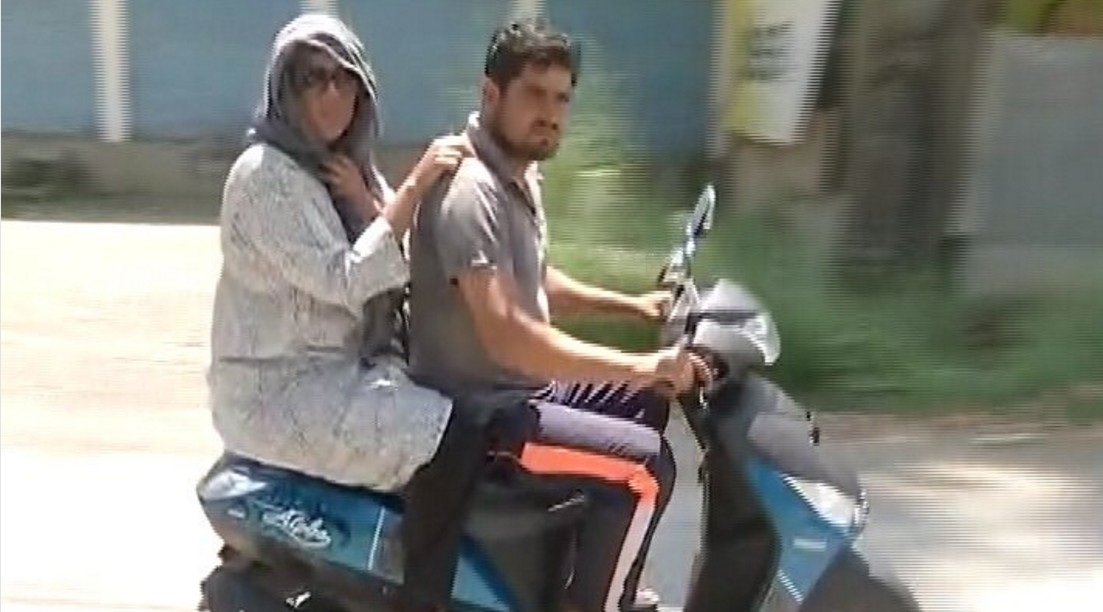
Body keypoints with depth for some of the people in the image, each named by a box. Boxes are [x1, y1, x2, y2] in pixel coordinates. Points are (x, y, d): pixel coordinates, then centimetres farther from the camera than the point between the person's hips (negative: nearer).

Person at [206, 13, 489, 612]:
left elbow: (399, 269, 5)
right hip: (280, 391, -9)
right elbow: (343, 281, -25)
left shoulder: (350, 164, 10)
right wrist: (414, 187, -27)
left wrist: (365, 201, -11)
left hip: (347, 367, 9)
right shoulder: (264, 172, -16)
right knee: (453, 440, -24)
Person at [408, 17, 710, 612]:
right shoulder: (471, 190, -25)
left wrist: (630, 304, 14)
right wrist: (642, 365, -32)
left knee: (644, 403, 22)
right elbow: (505, 333, -34)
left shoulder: (519, 173, 8)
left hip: (518, 382, 11)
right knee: (645, 465, -20)